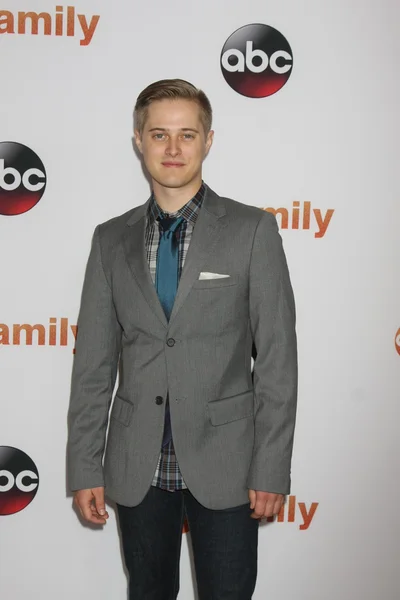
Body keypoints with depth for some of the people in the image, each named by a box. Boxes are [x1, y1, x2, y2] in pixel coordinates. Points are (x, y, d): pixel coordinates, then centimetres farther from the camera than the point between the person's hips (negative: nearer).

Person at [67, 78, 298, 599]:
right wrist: (84, 467, 2)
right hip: (137, 467, 3)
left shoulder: (252, 230, -4)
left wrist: (272, 468, -8)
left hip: (224, 463, -2)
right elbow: (94, 361, 5)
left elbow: (277, 357, -6)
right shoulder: (112, 239, 5)